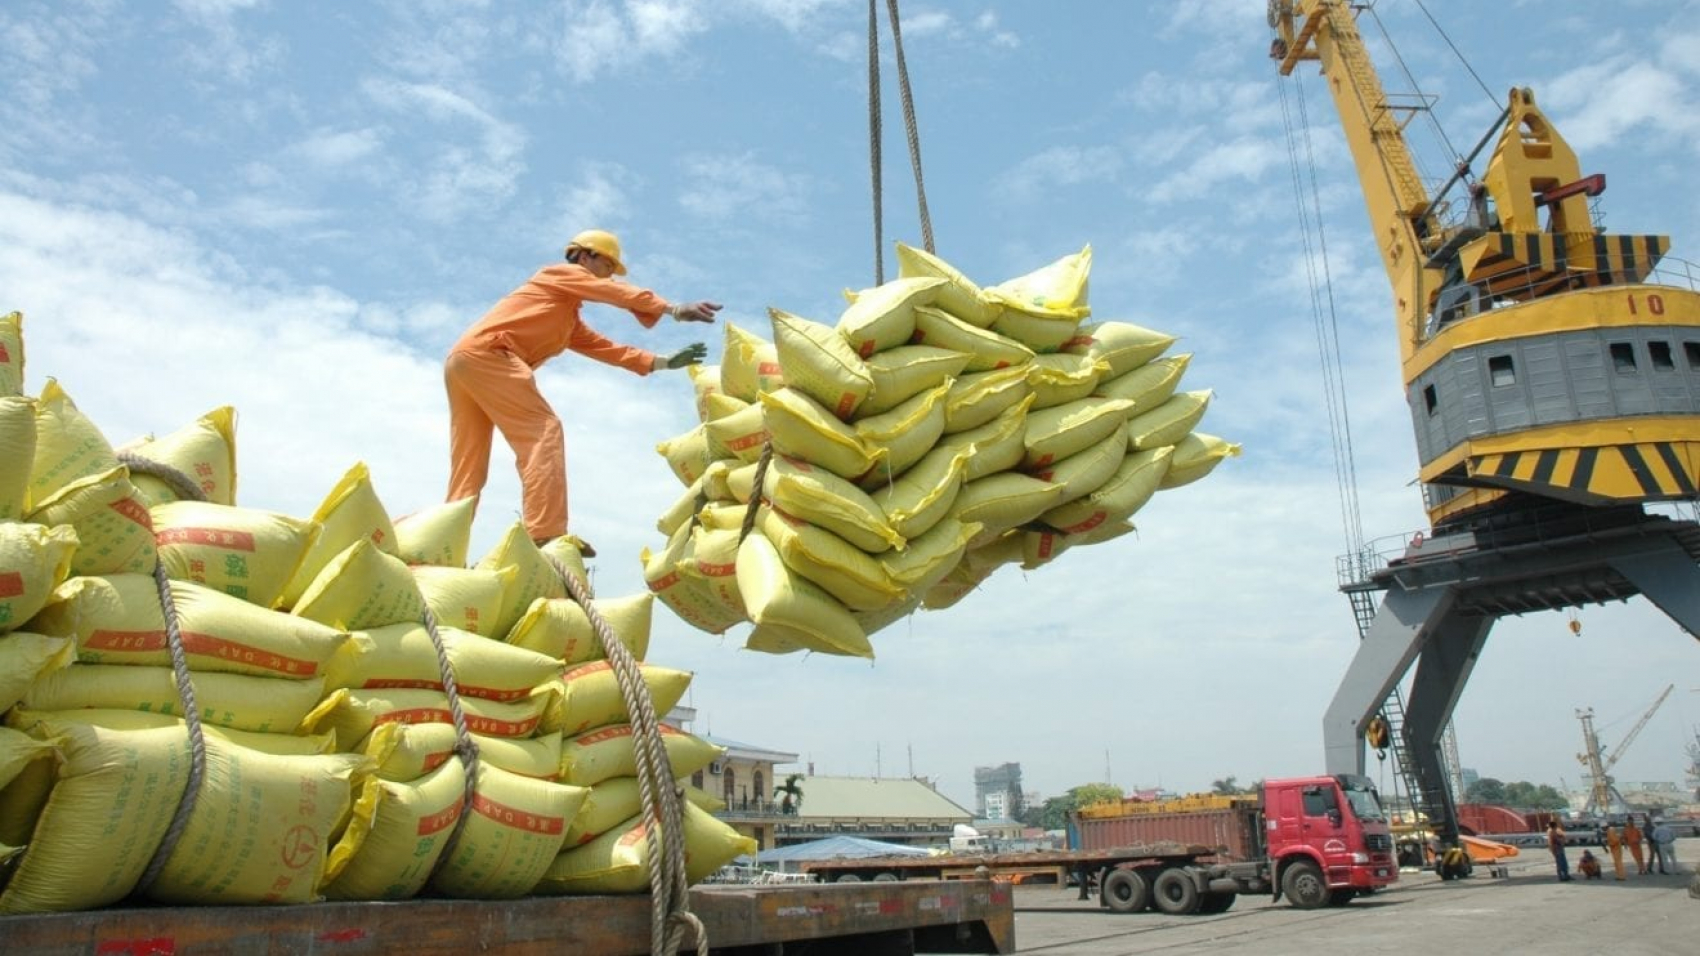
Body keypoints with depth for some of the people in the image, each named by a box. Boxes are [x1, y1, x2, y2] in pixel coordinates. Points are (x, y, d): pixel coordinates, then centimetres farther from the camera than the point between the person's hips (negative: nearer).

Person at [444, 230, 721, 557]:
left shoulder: (569, 320, 34)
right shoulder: (561, 273, 10)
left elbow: (605, 348, 26)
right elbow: (616, 293, -5)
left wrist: (663, 361, 20)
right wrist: (673, 310, -14)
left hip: (461, 359, 10)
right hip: (485, 352, -10)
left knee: (469, 468, 7)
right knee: (542, 431, -17)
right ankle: (548, 538, -29)